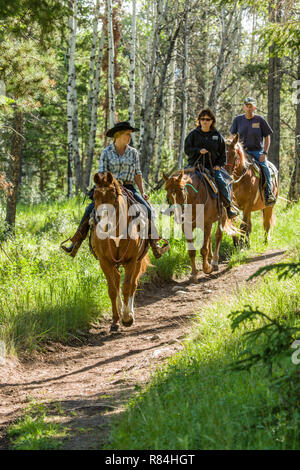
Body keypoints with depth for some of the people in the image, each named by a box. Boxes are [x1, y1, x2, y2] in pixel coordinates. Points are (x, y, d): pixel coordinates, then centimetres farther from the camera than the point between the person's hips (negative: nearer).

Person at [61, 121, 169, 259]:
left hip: (129, 189, 1)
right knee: (90, 210, -20)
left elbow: (137, 174, 12)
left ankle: (155, 246, -16)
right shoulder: (106, 152, 4)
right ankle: (76, 243, -16)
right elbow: (101, 173, -2)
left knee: (147, 209, -20)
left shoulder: (133, 153, 9)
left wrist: (142, 192, 1)